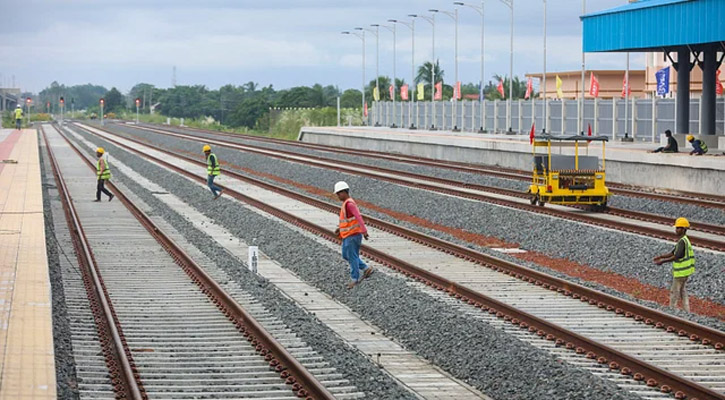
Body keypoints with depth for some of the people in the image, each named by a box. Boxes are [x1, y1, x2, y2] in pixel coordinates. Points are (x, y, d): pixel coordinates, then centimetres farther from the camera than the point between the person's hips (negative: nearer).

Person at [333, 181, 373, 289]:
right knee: (346, 255, 15)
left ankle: (354, 279, 6)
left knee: (352, 257, -3)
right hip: (347, 235, 11)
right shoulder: (346, 203, 14)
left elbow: (358, 217, -27)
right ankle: (366, 269, 19)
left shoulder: (350, 204, -18)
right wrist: (340, 229, 19)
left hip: (353, 235, -11)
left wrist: (364, 231, -34)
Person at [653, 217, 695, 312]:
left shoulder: (682, 241, -22)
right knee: (682, 290, 20)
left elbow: (676, 256, -30)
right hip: (685, 270, 10)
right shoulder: (684, 240, 11)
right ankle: (686, 310, 24)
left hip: (681, 271, -10)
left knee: (674, 291, 1)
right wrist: (660, 256, 9)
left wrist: (663, 261, -26)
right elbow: (673, 253, 16)